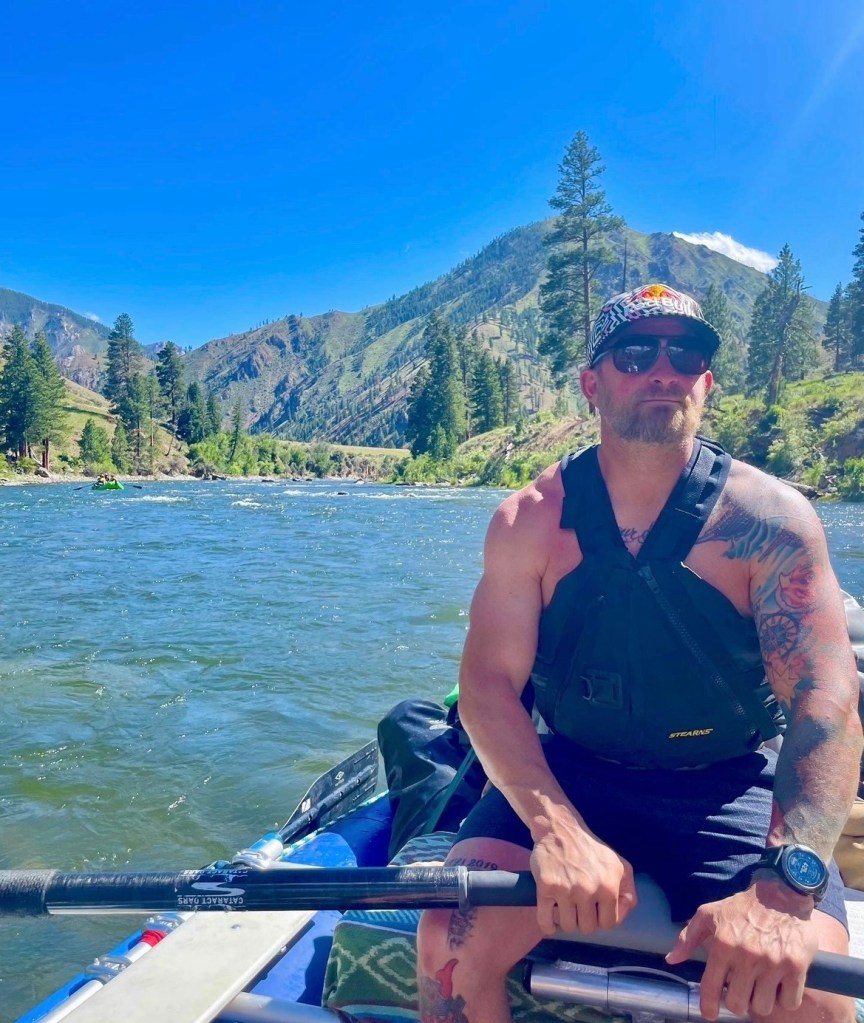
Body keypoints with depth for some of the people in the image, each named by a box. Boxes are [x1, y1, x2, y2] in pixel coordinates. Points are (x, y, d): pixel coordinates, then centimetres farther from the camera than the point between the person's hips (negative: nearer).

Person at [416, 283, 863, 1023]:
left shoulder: (769, 517, -12)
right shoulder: (530, 520, -8)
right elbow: (490, 684, -13)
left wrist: (785, 886, -34)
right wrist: (557, 828, -30)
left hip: (731, 787, 0)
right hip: (567, 773, 1)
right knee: (449, 945, -19)